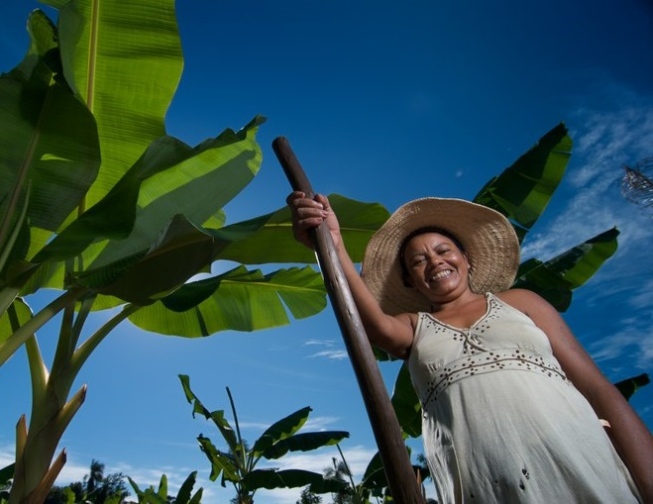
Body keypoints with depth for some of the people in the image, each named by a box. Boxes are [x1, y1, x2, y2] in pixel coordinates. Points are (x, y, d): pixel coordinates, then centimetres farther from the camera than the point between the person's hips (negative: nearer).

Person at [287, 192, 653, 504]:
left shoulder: (518, 302, 13)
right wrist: (333, 246, -29)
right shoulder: (412, 327, 12)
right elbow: (377, 326, -13)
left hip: (587, 474, 1)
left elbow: (599, 389, 6)